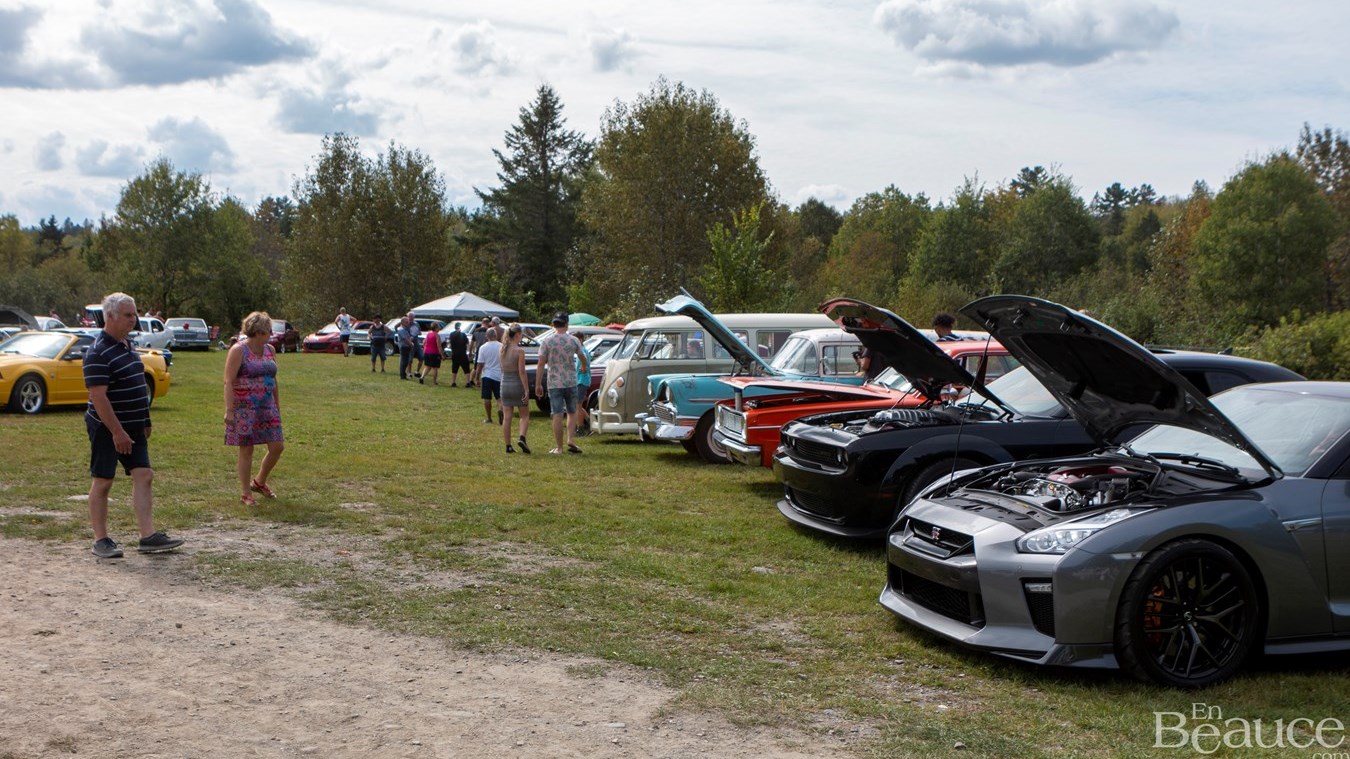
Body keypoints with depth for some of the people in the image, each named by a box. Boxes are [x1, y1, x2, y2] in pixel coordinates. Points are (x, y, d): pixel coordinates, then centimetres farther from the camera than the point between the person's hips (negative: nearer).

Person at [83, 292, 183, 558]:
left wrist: (144, 423, 18)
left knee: (144, 476, 1)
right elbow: (98, 396, -22)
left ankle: (148, 536, 0)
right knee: (102, 482, 1)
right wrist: (118, 432, -24)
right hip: (107, 428, -8)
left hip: (133, 427, 8)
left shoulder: (127, 346, 12)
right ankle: (101, 540, 9)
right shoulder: (98, 353, -17)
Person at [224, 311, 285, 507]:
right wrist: (229, 410, -20)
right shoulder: (238, 350, -9)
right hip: (244, 408, -6)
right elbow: (228, 382, -13)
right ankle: (245, 494, 11)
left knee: (277, 447, 4)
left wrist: (277, 407, 18)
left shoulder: (269, 350, 12)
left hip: (267, 407, 7)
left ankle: (259, 482, 26)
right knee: (246, 449, 0)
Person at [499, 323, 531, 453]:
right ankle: (522, 438, -12)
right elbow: (522, 372, -16)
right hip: (517, 384, -5)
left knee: (507, 417, 7)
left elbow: (502, 369, 11)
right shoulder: (519, 351, -14)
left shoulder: (503, 350, 3)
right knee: (524, 415, 9)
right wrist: (526, 390, -13)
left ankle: (508, 446, 7)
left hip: (505, 384, 5)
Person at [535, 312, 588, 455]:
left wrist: (538, 384, 0)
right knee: (572, 412, 16)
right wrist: (585, 367, 38)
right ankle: (571, 439, -1)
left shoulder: (547, 341, -5)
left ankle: (558, 447, 3)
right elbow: (583, 358, 15)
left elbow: (541, 365, -6)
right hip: (571, 382, 1)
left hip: (554, 383, -1)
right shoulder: (573, 340, -1)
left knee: (557, 415, 1)